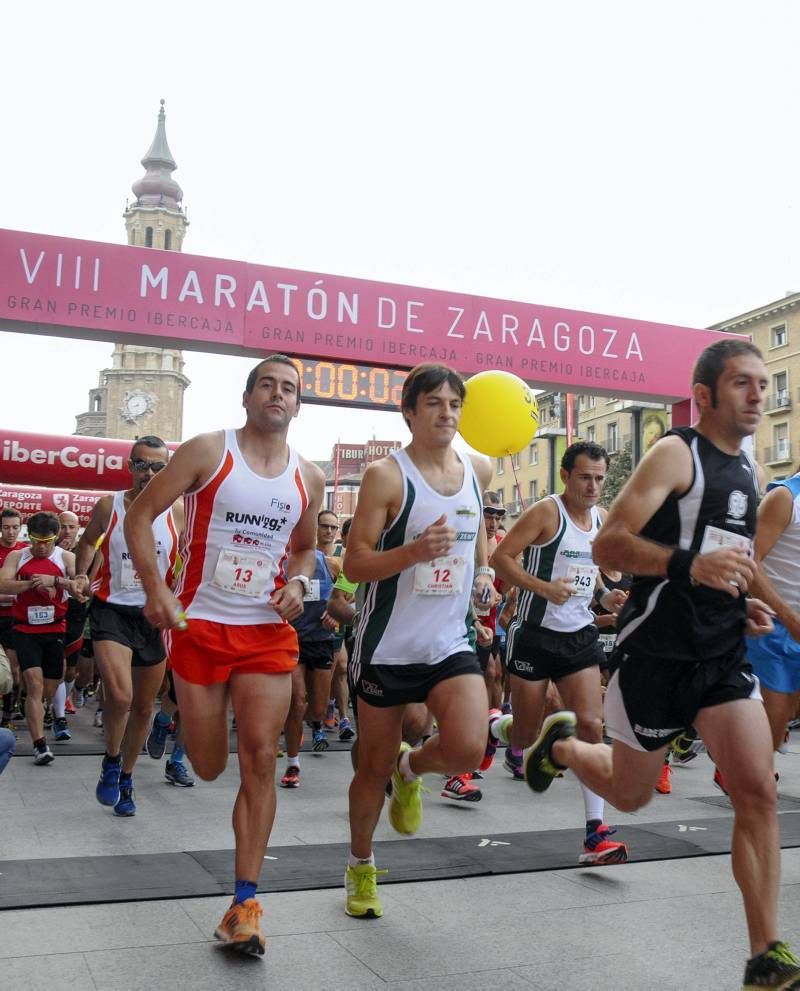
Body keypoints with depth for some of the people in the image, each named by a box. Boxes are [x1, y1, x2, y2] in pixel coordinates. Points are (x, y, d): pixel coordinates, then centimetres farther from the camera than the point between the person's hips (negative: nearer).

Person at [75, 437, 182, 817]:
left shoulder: (178, 513, -3)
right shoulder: (109, 506, -3)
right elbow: (88, 540, 17)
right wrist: (81, 576, 5)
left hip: (156, 616, 2)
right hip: (112, 611, -2)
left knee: (143, 707, 12)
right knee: (119, 696, -22)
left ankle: (126, 778, 34)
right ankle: (111, 764, 8)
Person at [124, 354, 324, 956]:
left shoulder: (309, 478, 5)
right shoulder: (208, 452, -6)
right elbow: (141, 515, -5)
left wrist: (298, 583, -1)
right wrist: (156, 589, -16)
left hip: (269, 631, 2)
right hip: (200, 625, -2)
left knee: (260, 758, -6)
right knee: (208, 769, 7)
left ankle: (245, 903, 4)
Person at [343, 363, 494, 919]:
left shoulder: (478, 470, 4)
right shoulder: (386, 476, -11)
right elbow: (355, 564, -13)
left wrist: (482, 567, 11)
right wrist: (416, 550, -29)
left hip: (452, 642, 3)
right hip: (389, 645, -3)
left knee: (467, 750, -19)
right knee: (374, 766, 9)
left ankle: (411, 769, 18)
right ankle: (361, 868, 35)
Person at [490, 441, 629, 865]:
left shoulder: (602, 518, 9)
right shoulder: (546, 512, -12)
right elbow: (500, 557, -15)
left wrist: (604, 596, 5)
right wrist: (544, 588, -26)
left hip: (580, 635, 5)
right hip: (536, 634, -5)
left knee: (591, 725, -9)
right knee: (526, 735, 7)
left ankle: (595, 833, -6)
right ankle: (495, 727, 45)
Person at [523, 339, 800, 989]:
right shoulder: (676, 454, -11)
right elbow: (607, 545, -21)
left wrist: (746, 603, 11)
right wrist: (690, 565, -36)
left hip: (725, 655, 6)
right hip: (657, 652, -6)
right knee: (630, 794, 11)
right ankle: (561, 744, 43)